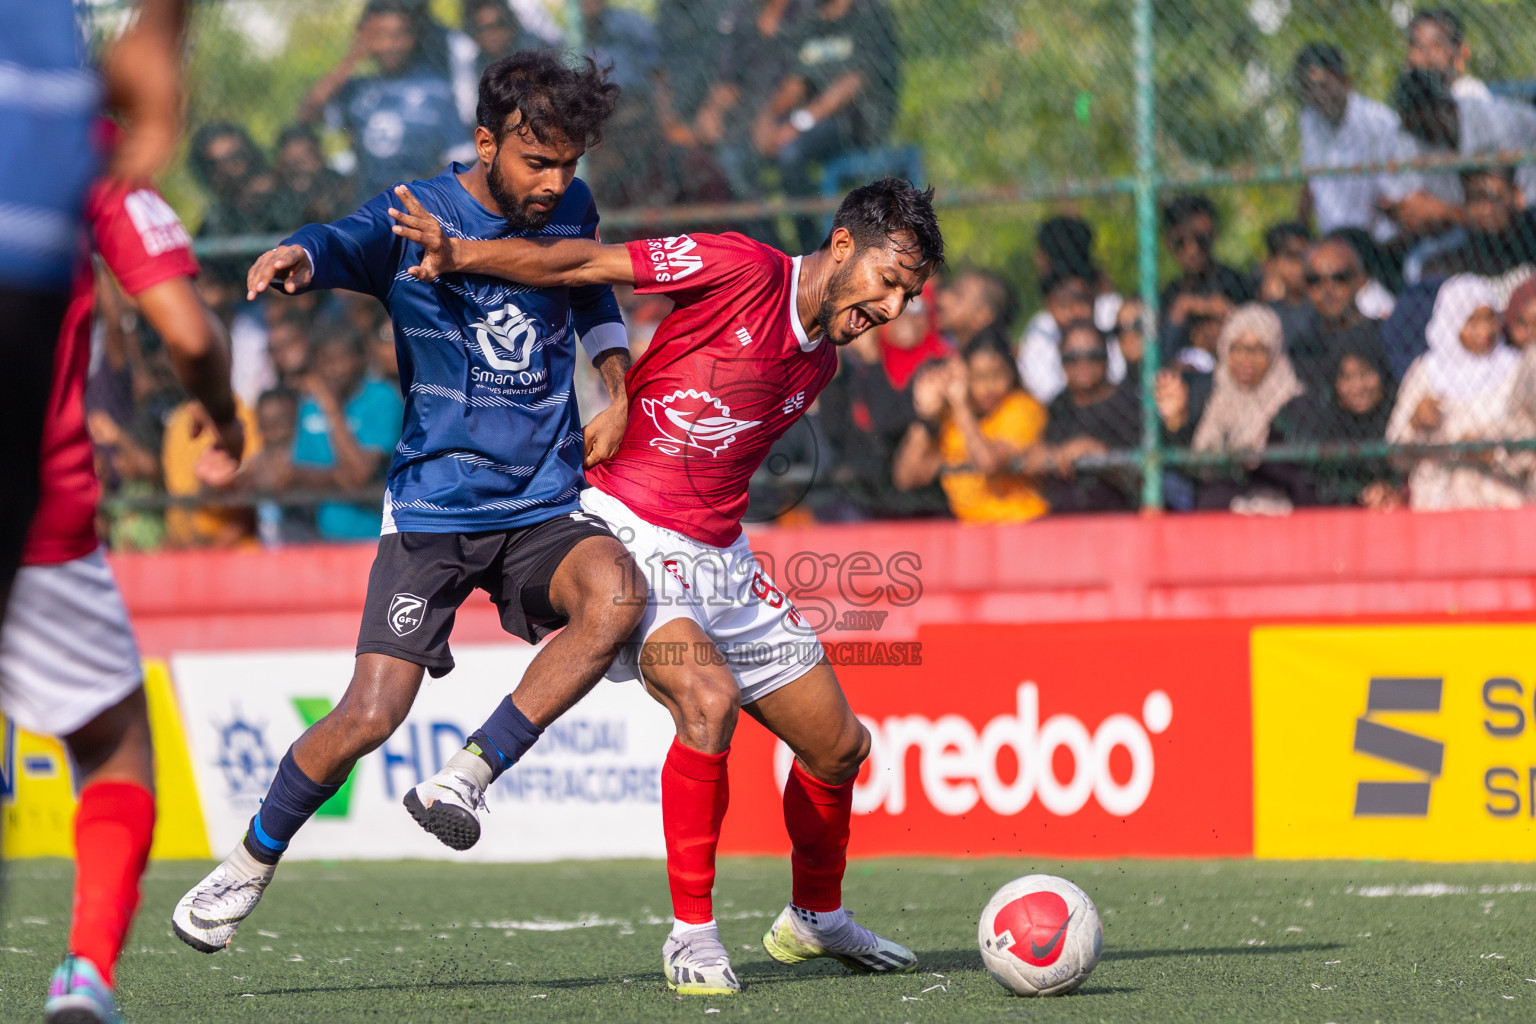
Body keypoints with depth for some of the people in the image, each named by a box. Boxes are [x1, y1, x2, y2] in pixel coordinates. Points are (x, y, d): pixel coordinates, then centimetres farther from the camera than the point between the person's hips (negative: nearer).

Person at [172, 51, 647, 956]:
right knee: (371, 715, -12)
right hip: (433, 507, -3)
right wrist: (296, 255, -53)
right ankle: (251, 865, 13)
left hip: (546, 506, 3)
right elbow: (345, 244, -29)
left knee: (616, 596, -30)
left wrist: (617, 391, 11)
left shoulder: (572, 209, 6)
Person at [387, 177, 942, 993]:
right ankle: (692, 936, -19)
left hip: (719, 557, 8)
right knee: (709, 699, -31)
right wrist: (458, 253, -27)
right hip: (627, 534, -8)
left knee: (838, 745, 10)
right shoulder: (743, 270, -13)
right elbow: (585, 265, -16)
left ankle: (815, 918, 36)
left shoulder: (819, 360, 11)